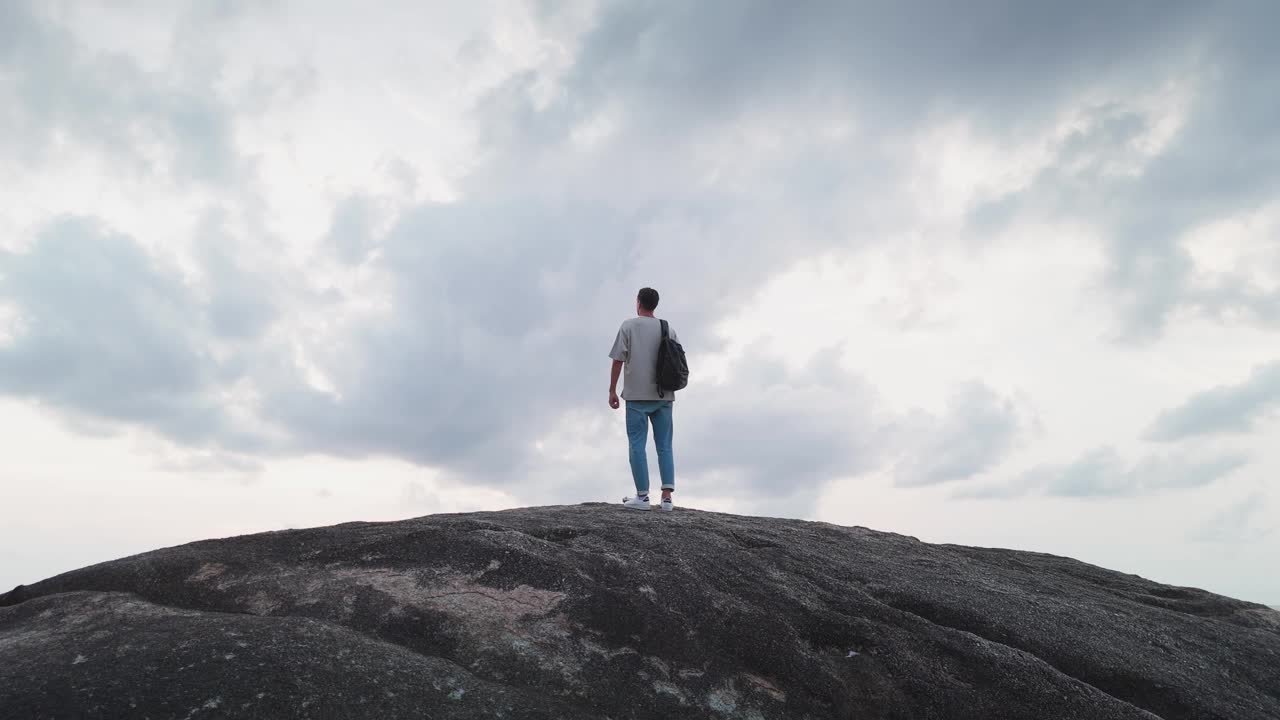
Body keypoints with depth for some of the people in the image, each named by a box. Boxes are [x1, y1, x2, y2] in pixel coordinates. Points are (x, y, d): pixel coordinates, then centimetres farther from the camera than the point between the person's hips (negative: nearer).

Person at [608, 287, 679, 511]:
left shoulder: (629, 326, -1)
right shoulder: (668, 329, 11)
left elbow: (618, 360, -5)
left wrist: (612, 390, 1)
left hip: (637, 396, -4)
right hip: (664, 396, 4)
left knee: (638, 445, 0)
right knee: (665, 446, 6)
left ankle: (642, 496, -1)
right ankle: (667, 497, 4)